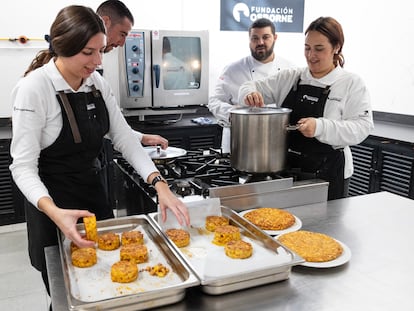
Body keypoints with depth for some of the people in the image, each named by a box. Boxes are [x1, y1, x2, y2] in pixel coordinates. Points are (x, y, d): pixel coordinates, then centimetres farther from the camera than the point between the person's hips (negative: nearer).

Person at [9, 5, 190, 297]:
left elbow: (124, 138, -2)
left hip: (94, 194, 6)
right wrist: (54, 212, -40)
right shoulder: (34, 88, -21)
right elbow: (23, 165, -22)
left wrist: (160, 184, -16)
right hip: (53, 206, -5)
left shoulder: (98, 83, -3)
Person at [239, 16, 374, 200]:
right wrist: (250, 95, -17)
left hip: (327, 174, -3)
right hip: (286, 167, 3)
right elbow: (254, 87, 8)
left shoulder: (352, 84, -4)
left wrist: (320, 127, -28)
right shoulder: (290, 78, 6)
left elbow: (361, 127, -13)